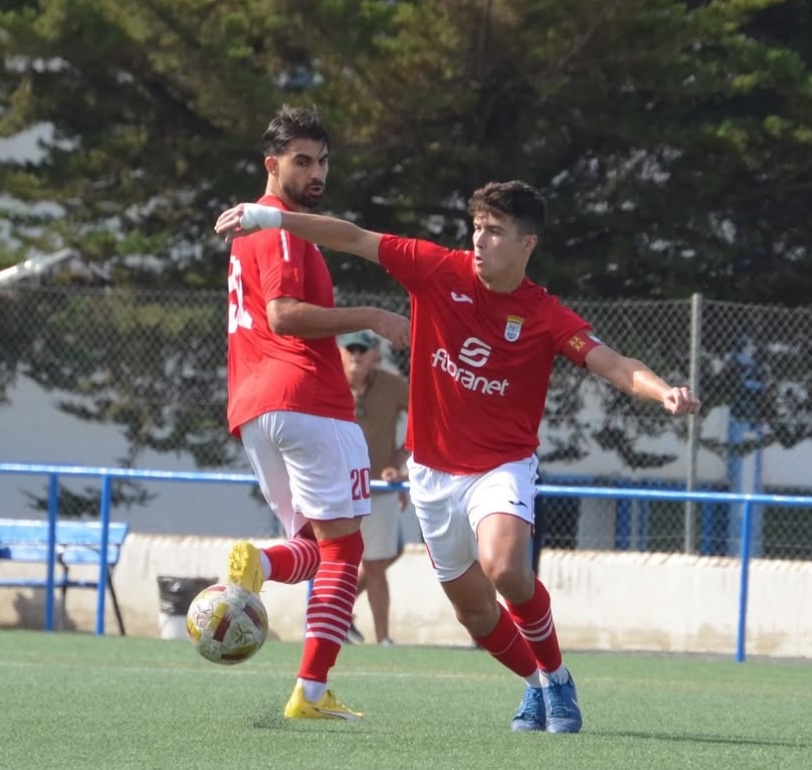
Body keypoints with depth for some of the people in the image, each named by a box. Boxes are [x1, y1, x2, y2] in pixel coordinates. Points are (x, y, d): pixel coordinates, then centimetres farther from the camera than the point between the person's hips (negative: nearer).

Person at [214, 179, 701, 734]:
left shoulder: (546, 317, -13)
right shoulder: (440, 271, -7)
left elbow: (613, 364, -22)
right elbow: (354, 239, -5)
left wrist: (664, 392, -43)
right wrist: (268, 217, -9)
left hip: (502, 465, -4)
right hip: (434, 470, 4)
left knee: (505, 568, -31)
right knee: (474, 608, 11)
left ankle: (555, 677, -7)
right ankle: (537, 686, 36)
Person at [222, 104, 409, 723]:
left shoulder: (255, 226, 24)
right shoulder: (283, 228, -6)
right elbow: (283, 314, -18)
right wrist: (370, 318, -18)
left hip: (253, 409, 9)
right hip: (307, 399, -9)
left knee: (315, 546, 16)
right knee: (343, 546, -4)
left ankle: (261, 564, -19)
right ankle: (312, 692, -13)